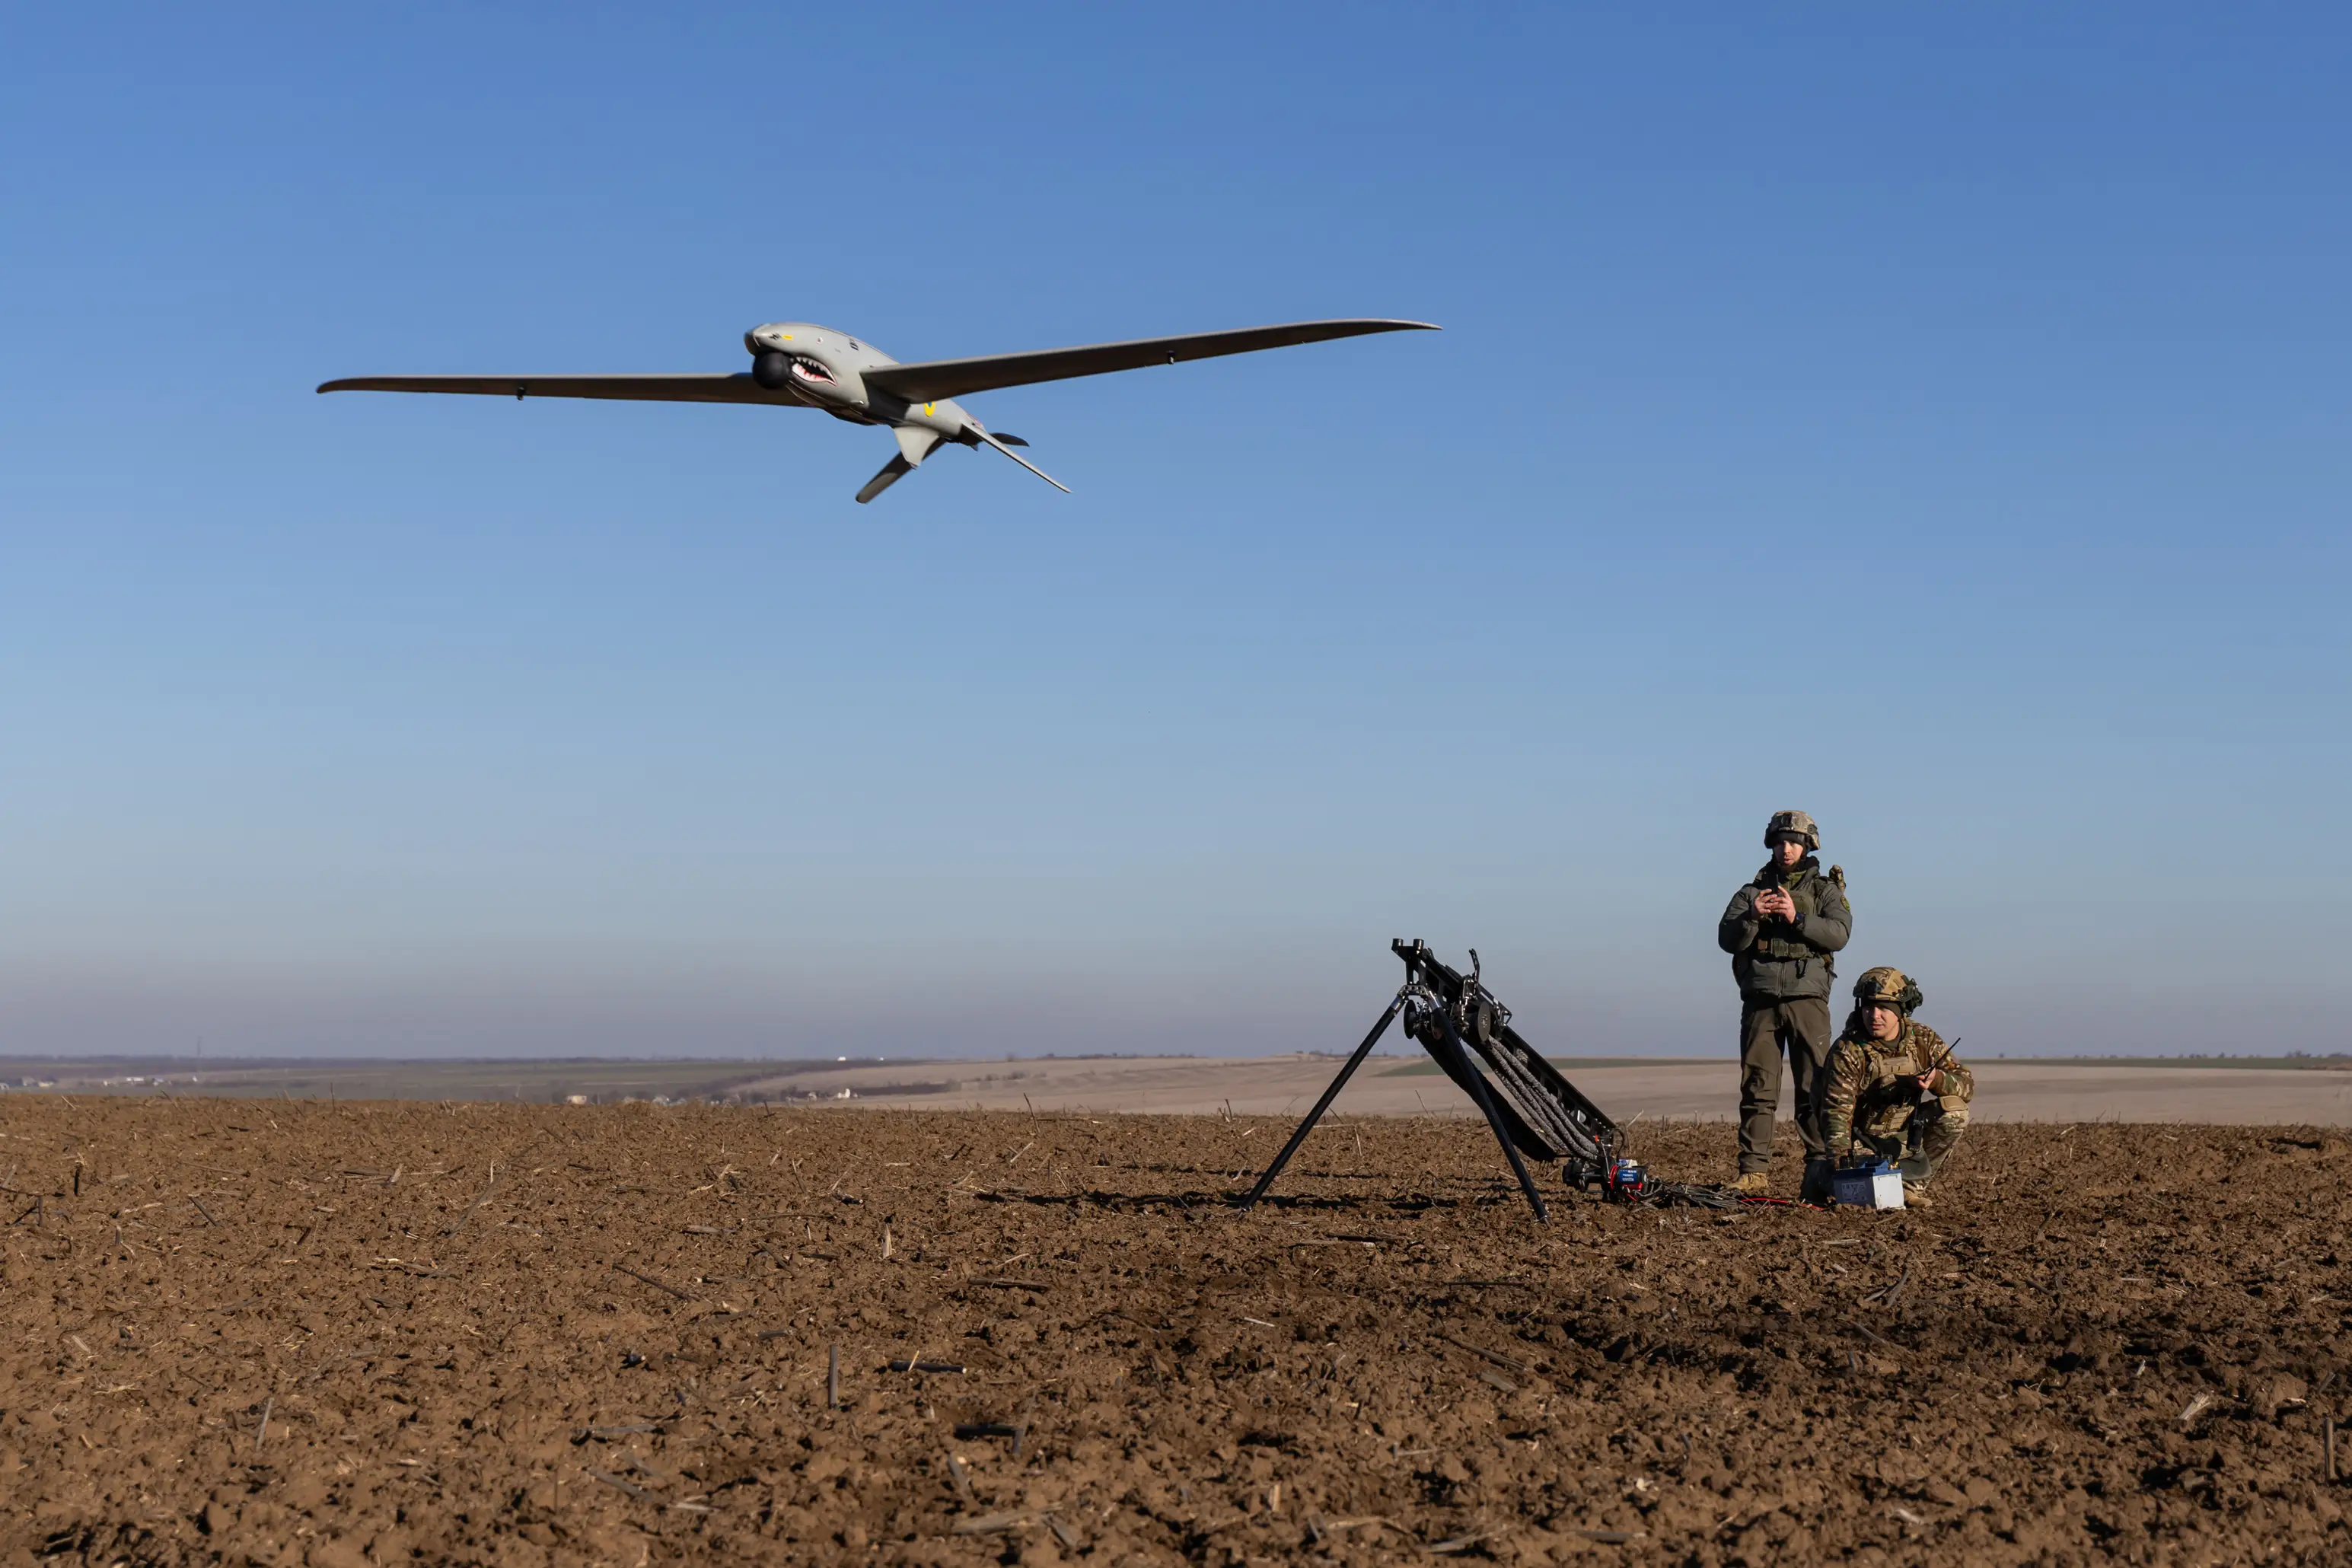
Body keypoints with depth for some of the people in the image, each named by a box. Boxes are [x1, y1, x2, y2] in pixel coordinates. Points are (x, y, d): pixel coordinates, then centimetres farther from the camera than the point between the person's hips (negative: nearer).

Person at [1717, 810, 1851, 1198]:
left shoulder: (1825, 890, 13)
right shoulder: (1751, 892, 17)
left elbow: (1839, 932, -5)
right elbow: (1727, 939, 6)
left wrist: (1797, 918, -16)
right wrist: (1752, 916, -12)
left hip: (1806, 996, -2)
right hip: (1760, 999, 2)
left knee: (1815, 1087, -6)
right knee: (1757, 1088, -2)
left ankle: (1820, 1171, -2)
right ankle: (1753, 1173, -2)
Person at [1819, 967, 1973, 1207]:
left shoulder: (1923, 1039, -3)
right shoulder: (1847, 1051, -15)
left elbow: (1967, 1081, -5)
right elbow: (1837, 1110, -20)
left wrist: (1936, 1079, -28)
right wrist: (1841, 1157, -36)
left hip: (1911, 1138, 4)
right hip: (1868, 1146, -4)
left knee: (1954, 1111, -20)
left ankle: (1911, 1183, -7)